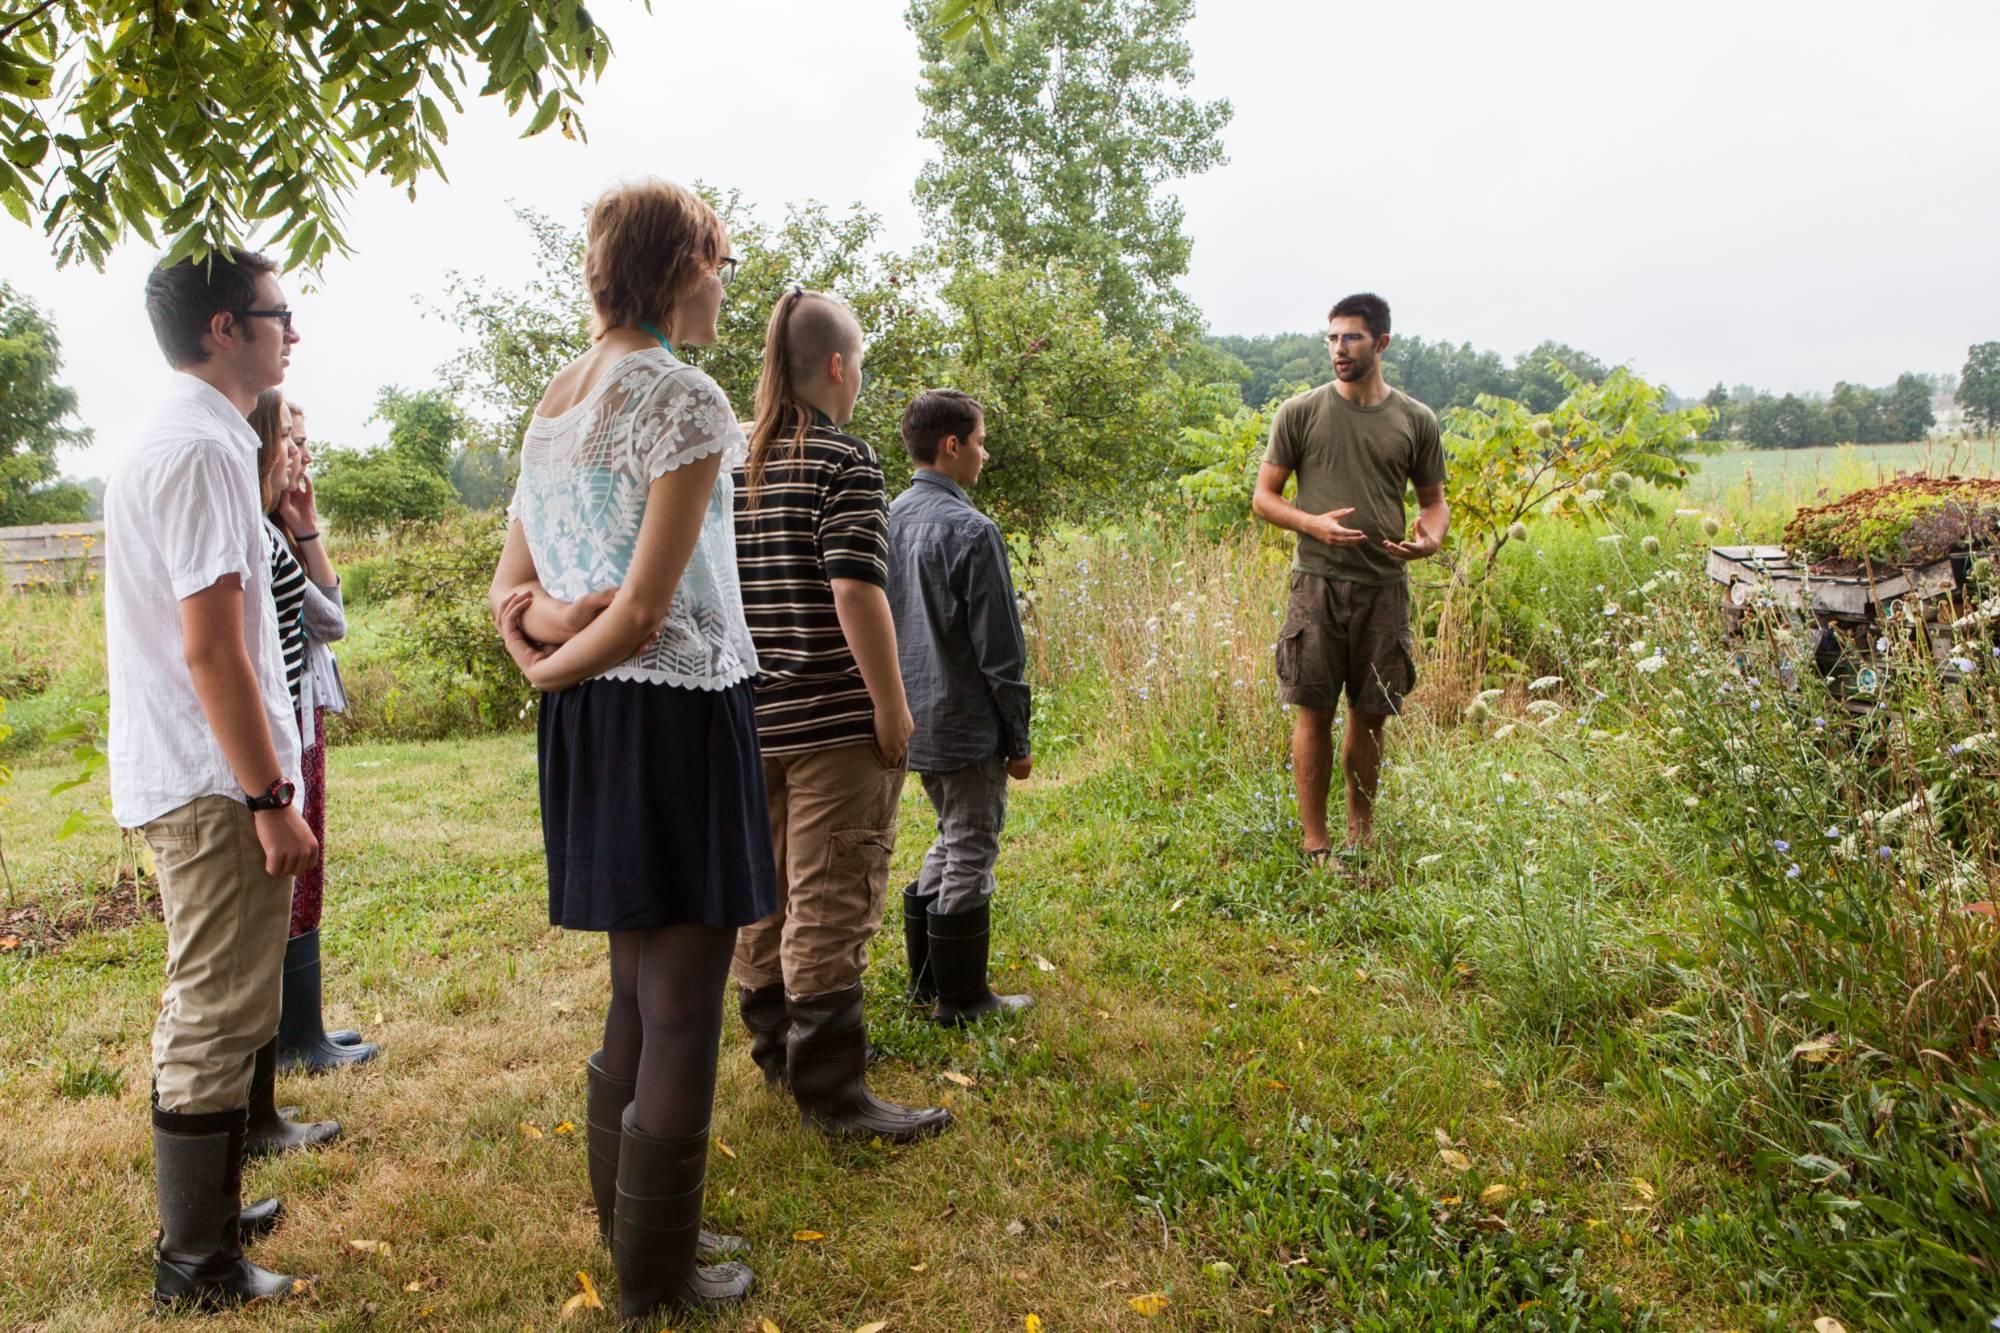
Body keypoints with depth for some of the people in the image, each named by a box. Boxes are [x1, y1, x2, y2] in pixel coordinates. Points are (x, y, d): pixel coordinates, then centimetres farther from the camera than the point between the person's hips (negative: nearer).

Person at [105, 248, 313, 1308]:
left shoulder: (172, 440, 15)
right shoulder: (204, 447, -18)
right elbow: (212, 646, -23)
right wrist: (270, 799, -20)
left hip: (183, 776, 11)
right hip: (214, 782, -11)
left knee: (208, 1012, 20)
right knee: (217, 1022, 0)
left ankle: (207, 1212, 35)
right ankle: (196, 1262, 13)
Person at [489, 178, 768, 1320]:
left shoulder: (557, 402, 14)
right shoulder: (685, 397, -13)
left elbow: (510, 586, 14)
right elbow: (647, 607, -17)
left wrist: (541, 622, -5)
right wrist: (553, 666, -2)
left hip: (589, 725, 9)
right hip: (678, 714, -9)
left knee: (638, 1000, 19)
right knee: (682, 1014, 3)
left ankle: (635, 1230, 33)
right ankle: (658, 1279, 16)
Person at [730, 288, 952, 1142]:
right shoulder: (843, 461, -12)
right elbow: (855, 591, -20)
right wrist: (892, 708, -14)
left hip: (753, 718, 7)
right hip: (833, 721, -7)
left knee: (768, 890, 18)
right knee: (830, 907, -2)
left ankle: (775, 1045, 32)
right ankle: (829, 1089, 5)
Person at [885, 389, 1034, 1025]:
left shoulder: (891, 520, 6)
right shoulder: (971, 531, -18)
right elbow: (999, 649, -16)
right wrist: (1018, 739, -7)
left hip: (912, 722, 8)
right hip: (967, 726, -8)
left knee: (950, 842, 22)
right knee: (970, 857, 4)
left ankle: (926, 979, 28)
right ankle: (962, 999, 14)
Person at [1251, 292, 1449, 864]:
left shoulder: (1416, 421, 8)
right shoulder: (1300, 413, 1)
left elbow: (1433, 498, 16)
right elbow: (1264, 497, 3)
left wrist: (1431, 535, -7)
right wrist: (1314, 523, -15)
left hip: (1385, 586, 2)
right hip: (1318, 582, -2)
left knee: (1371, 714, 10)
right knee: (1314, 712, -1)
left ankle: (1361, 832, 26)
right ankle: (1315, 843, 9)